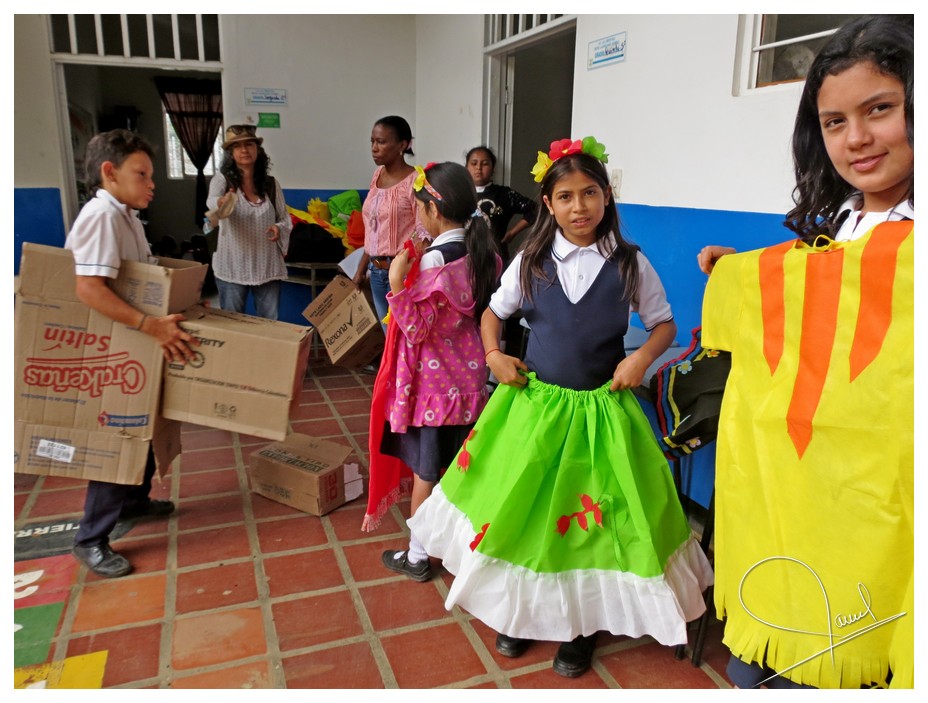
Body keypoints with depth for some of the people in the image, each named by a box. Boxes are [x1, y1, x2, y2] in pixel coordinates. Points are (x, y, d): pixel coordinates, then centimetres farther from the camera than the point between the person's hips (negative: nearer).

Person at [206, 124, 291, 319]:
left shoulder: (271, 184, 5)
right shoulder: (222, 179, -4)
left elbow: (285, 219, 12)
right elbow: (212, 202, -25)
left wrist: (279, 228, -12)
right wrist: (221, 204, -50)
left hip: (268, 266, 2)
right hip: (233, 267, -2)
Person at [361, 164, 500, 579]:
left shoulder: (433, 260, -21)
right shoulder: (485, 254, 1)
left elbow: (417, 329, -20)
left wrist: (396, 284, -30)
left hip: (433, 383, -7)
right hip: (471, 379, 7)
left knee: (425, 471, 7)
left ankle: (417, 556, 22)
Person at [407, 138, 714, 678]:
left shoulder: (631, 264, -4)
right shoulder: (530, 261, 0)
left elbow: (664, 323, 6)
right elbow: (493, 312, 13)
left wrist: (643, 358, -12)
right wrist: (494, 354, -4)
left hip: (600, 409, -1)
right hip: (532, 402, 2)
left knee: (593, 516, 7)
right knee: (523, 508, 11)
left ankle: (583, 625, 31)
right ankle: (521, 610, 36)